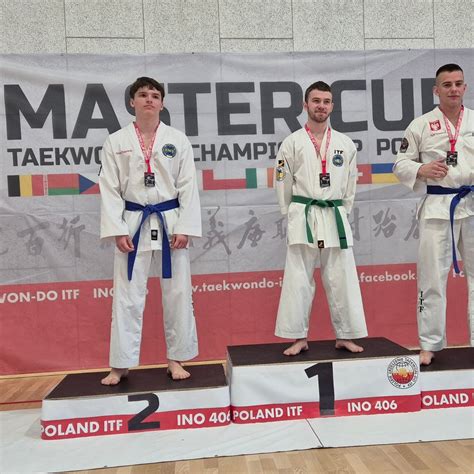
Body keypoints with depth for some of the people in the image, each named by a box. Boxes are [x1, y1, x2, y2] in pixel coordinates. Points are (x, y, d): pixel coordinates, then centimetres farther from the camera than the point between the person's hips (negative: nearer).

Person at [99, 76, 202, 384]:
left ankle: (176, 359, 22)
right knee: (127, 296, 3)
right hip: (134, 224, 0)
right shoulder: (116, 142, 4)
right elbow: (110, 189, 1)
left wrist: (184, 228, -9)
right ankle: (121, 365, 16)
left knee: (178, 294, 5)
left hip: (171, 222, 1)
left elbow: (188, 186, 0)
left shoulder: (177, 140, 4)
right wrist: (118, 230, -8)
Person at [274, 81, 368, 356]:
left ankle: (345, 336, 19)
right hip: (302, 219, -2)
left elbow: (350, 184, 13)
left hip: (335, 217, 2)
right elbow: (283, 184, 5)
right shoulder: (292, 142, 2)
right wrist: (294, 214, 6)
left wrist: (340, 212, 10)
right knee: (299, 280, 2)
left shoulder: (345, 144, 7)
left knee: (342, 279, 5)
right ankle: (300, 338, 14)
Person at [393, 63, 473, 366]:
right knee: (432, 278, 1)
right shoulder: (421, 125, 3)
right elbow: (400, 165, 5)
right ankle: (430, 344, 15)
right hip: (438, 207, -2)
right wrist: (422, 170, -14)